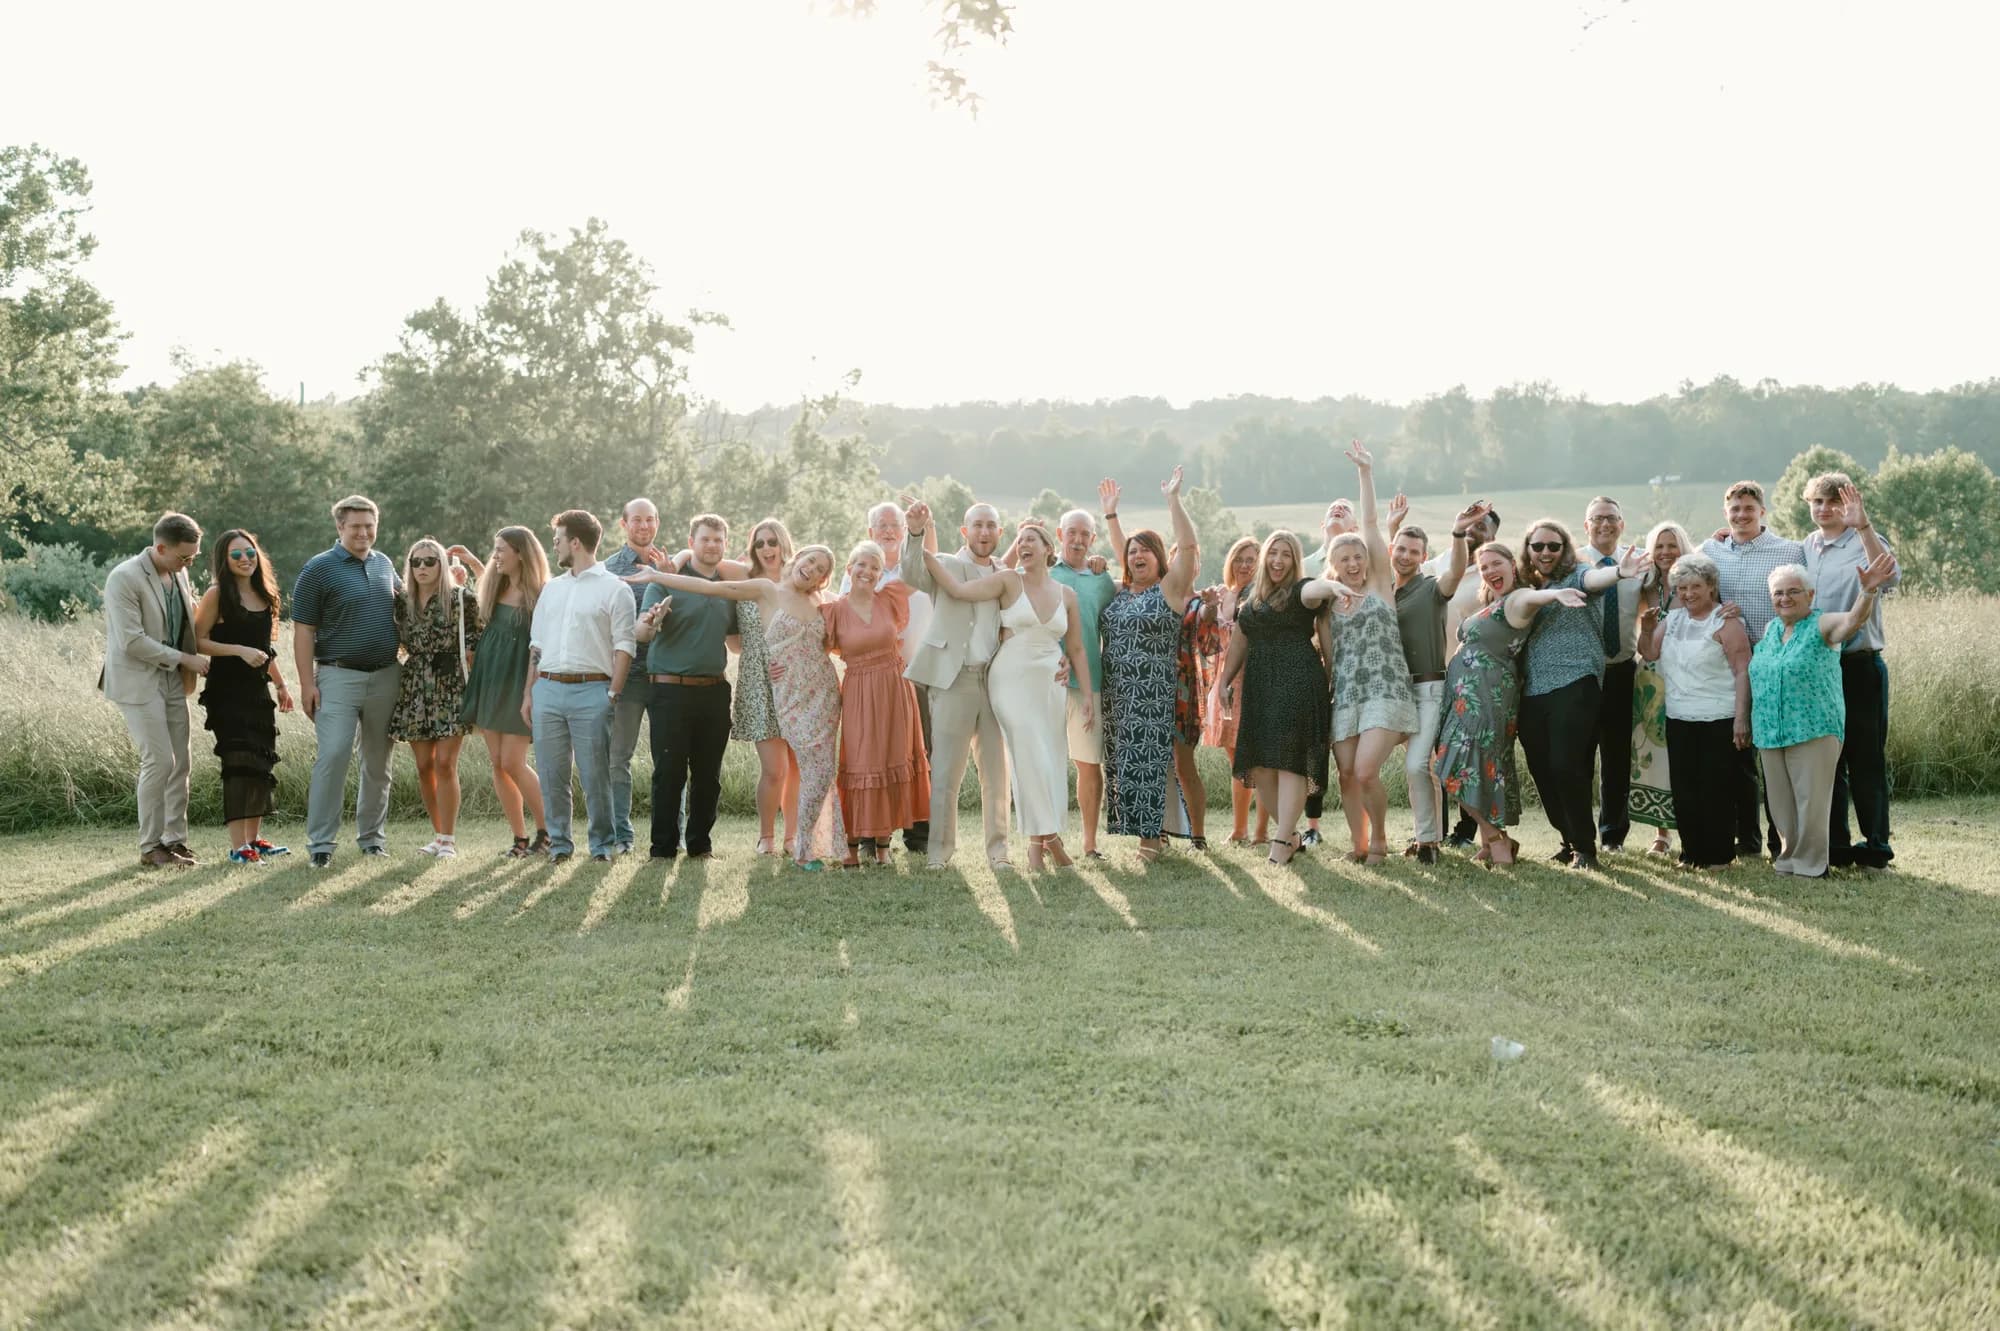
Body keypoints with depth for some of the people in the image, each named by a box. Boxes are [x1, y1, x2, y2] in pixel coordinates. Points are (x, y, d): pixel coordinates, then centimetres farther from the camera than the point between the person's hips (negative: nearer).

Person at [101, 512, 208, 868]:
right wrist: (185, 659, -16)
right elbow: (131, 641, -21)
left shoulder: (179, 573, 7)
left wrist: (188, 671, 7)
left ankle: (175, 839, 13)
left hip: (171, 679, 7)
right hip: (138, 681, -7)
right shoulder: (125, 578, -16)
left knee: (181, 761, 5)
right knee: (159, 760, -11)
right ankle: (150, 848, -2)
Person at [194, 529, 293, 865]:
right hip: (227, 691, -7)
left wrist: (281, 685, 24)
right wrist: (240, 650, -21)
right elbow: (198, 641, -12)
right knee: (239, 762, -12)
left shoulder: (264, 594, 13)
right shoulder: (217, 595, -7)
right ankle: (238, 847, -11)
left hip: (257, 690, 7)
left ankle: (254, 838, 19)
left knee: (262, 762, 9)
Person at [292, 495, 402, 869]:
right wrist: (307, 683, -13)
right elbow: (303, 631, -6)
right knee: (333, 756, -13)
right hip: (339, 676, -5)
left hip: (386, 676, 5)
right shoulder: (319, 569, -4)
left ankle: (372, 835, 21)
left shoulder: (384, 564, 12)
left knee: (378, 761, 10)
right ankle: (320, 842, -8)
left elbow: (402, 598, 33)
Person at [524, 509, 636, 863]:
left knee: (595, 774, -4)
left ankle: (602, 843, 5)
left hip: (591, 691, -5)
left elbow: (623, 647, -4)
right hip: (548, 688, 5)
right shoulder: (551, 589, 19)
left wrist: (613, 694, -13)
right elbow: (536, 645, 19)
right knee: (551, 774, 5)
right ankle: (558, 842, 13)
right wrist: (529, 693, 11)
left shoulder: (613, 589, 1)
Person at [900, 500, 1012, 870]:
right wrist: (916, 533, -34)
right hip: (954, 680, -4)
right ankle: (940, 848, 4)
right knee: (945, 770, -3)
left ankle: (997, 848, 15)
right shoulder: (945, 566, 3)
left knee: (996, 770, 7)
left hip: (996, 680, 4)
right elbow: (912, 575, -17)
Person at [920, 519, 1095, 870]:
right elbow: (957, 588, -10)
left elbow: (1076, 649, 14)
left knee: (1053, 759, 1)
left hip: (1051, 681, 4)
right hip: (1013, 679, -4)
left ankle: (1038, 841, 10)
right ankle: (1049, 836, -4)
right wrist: (921, 549, -18)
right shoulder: (1008, 581, 0)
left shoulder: (1066, 595, 9)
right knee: (1030, 756, -11)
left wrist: (1088, 694, 10)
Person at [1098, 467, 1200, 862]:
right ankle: (1141, 830, 11)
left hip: (1152, 695, -6)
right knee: (1121, 763, 4)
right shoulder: (1120, 593, 16)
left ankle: (1151, 834, -2)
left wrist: (1173, 499, -12)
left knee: (1147, 762, -8)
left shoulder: (1170, 589, -2)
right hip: (1116, 695, 6)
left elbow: (1188, 546, -11)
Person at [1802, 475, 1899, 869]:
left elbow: (1889, 577, -27)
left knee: (1866, 759, 0)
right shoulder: (1803, 549, 11)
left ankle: (1875, 847, 8)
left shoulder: (1865, 544, -6)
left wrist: (1863, 526, -35)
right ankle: (1834, 846, 20)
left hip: (1859, 666, -5)